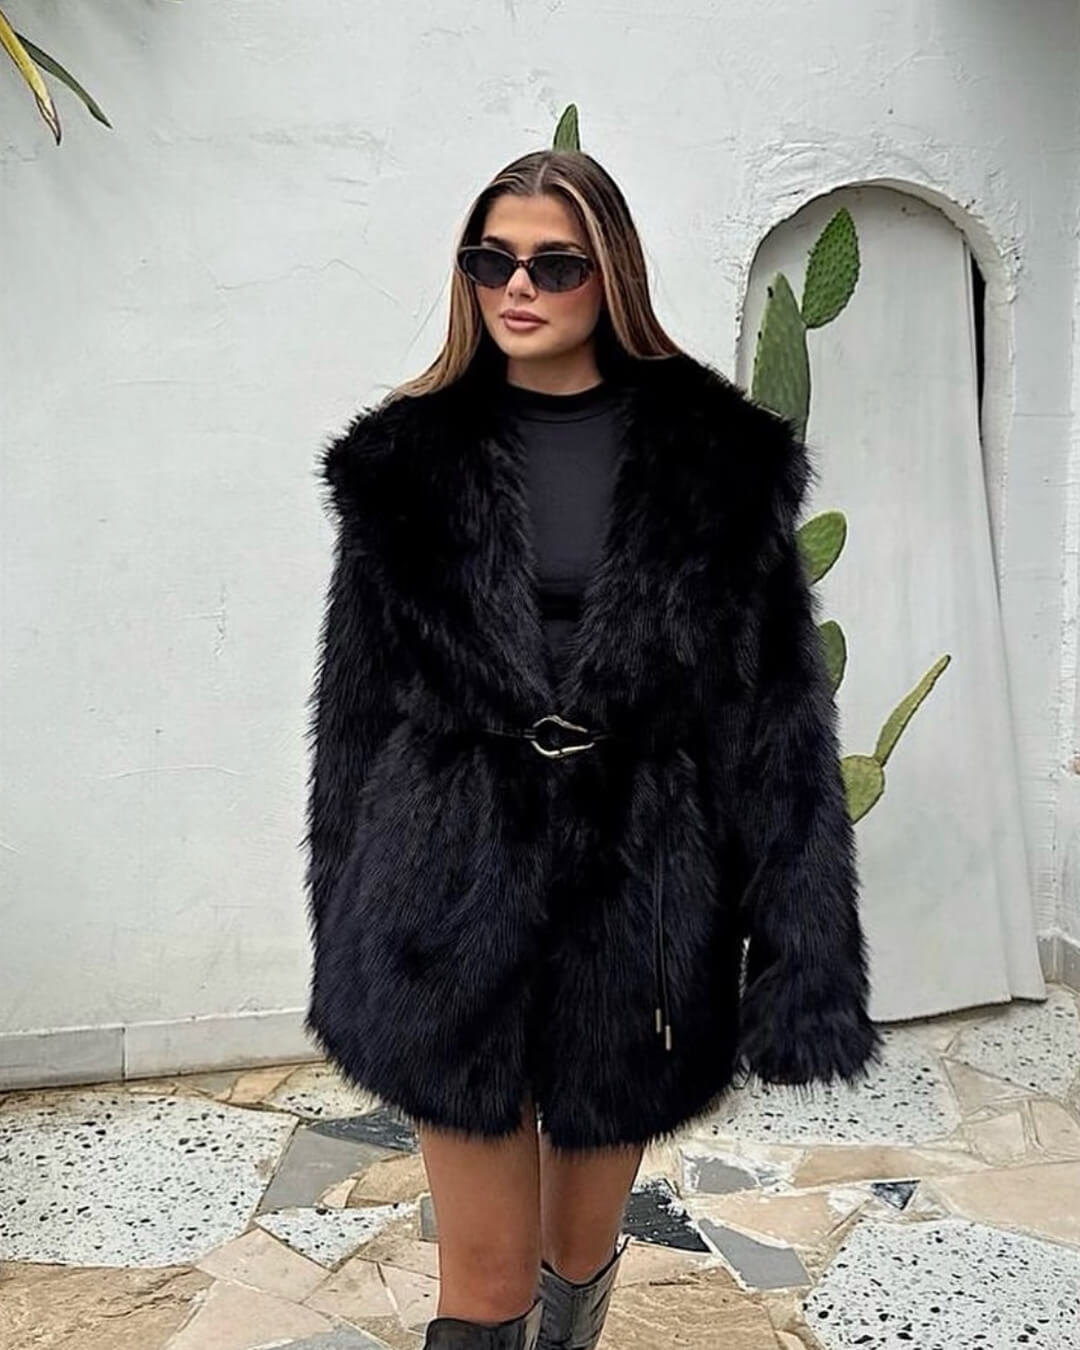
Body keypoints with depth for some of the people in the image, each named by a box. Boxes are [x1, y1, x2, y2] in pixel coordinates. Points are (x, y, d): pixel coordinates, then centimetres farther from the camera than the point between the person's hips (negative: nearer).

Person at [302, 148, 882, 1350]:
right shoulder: (411, 460, 2)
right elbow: (357, 706, 5)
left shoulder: (718, 460, -2)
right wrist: (352, 941, 6)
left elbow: (779, 721, -4)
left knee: (585, 1251, 20)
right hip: (455, 916, 1)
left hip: (638, 914, 0)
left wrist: (799, 964, -8)